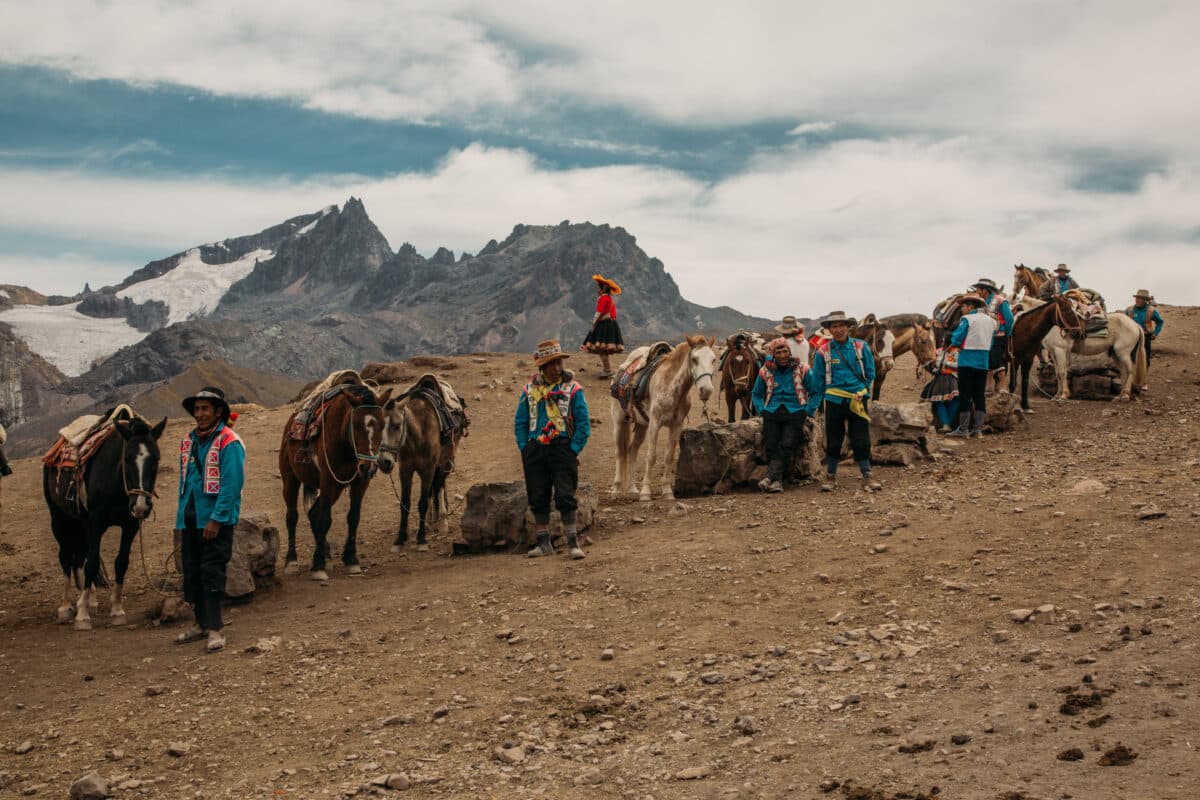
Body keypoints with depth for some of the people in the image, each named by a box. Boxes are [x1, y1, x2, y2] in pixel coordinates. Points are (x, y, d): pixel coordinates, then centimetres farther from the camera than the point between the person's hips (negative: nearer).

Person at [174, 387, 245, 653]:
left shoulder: (228, 443, -12)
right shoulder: (188, 441, 11)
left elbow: (231, 486, -17)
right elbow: (184, 480, 17)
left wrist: (217, 519, -20)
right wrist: (182, 515, 12)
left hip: (216, 521, -7)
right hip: (190, 520, 7)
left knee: (211, 572, -8)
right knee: (191, 572, 12)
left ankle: (215, 628, -4)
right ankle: (201, 623, 24)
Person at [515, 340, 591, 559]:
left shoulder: (572, 389, -2)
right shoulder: (529, 389, 7)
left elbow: (583, 424, -3)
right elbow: (520, 422, 11)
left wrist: (573, 450, -9)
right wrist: (524, 448, 2)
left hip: (562, 448, -3)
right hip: (535, 450, 3)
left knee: (565, 497, -8)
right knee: (538, 499, 8)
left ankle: (573, 543, 0)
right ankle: (544, 543, 19)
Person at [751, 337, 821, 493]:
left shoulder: (802, 369, 2)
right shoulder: (765, 371, 8)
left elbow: (816, 393, 8)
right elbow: (756, 394, 23)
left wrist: (807, 412, -3)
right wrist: (761, 410, 7)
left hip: (795, 414, -2)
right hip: (772, 414, 3)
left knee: (786, 446, -20)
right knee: (771, 447, -12)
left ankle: (770, 477, -28)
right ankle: (777, 481, -12)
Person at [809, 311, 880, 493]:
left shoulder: (861, 347, 0)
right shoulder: (823, 351, -2)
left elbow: (870, 373, 8)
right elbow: (818, 381, 6)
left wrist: (862, 392, 3)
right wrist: (828, 396, 5)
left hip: (857, 401, 0)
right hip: (834, 402, 0)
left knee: (861, 440, 0)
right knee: (833, 441, 6)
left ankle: (867, 476, 8)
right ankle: (831, 477, 17)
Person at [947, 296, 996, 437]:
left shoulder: (967, 319, -9)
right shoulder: (991, 321, 11)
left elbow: (956, 339, -12)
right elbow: (991, 344, 14)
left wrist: (957, 344, 8)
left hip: (967, 362, -6)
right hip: (983, 363, 6)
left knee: (965, 395, -2)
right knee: (980, 395, 9)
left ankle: (963, 429, -2)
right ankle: (978, 428, 10)